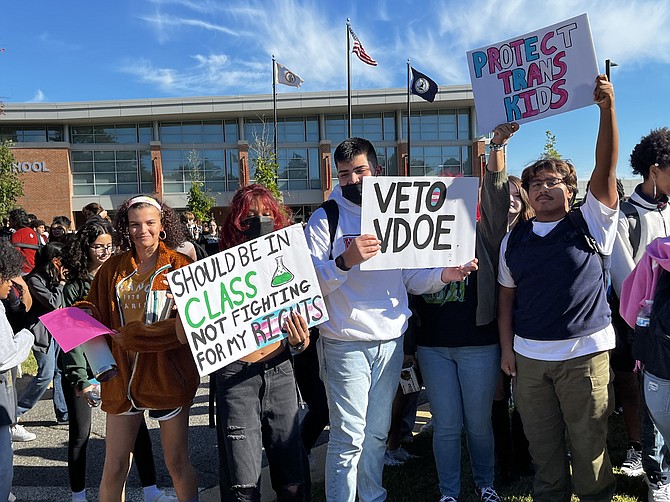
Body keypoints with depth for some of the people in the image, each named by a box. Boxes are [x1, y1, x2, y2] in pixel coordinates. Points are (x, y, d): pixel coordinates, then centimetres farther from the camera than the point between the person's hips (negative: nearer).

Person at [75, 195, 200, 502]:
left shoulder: (179, 266, -4)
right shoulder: (113, 268, 7)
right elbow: (97, 311, 11)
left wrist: (131, 335, -19)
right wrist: (81, 314, -12)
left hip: (168, 374, -3)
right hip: (123, 374, 3)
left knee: (177, 463, 11)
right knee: (113, 468, 9)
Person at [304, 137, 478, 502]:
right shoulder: (325, 219, -4)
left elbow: (411, 278, 10)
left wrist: (444, 275, -7)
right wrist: (346, 261, -29)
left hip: (391, 341, 5)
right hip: (345, 344, -4)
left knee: (377, 433, 17)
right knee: (348, 438, -2)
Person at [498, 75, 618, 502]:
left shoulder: (591, 225, 1)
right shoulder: (514, 240, 9)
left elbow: (606, 167, -11)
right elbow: (507, 296, 12)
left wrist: (608, 107, -20)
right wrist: (507, 347, 6)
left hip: (584, 353, -3)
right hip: (528, 355, 3)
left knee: (589, 444, 7)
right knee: (543, 444, 13)